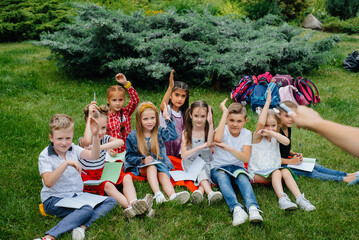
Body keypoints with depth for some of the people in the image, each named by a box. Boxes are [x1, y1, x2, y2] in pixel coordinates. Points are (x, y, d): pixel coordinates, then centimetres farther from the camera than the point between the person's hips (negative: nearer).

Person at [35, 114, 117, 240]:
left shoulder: (73, 149, 6)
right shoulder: (45, 156, -8)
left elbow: (93, 156, -13)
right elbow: (48, 183, -23)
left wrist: (95, 135, -28)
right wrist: (66, 163, -32)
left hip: (77, 196, 6)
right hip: (54, 200, -6)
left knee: (111, 201, -10)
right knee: (87, 209, -31)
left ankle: (82, 226, -29)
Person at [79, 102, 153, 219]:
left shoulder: (105, 139, -3)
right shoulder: (83, 141, -13)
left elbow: (120, 142, -26)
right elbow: (88, 141, -42)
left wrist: (100, 147, -40)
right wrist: (90, 116, -31)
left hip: (101, 175, 5)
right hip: (86, 178, -5)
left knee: (127, 177, -14)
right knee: (107, 186, -32)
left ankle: (133, 203, -37)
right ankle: (130, 207, -44)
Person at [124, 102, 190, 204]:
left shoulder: (159, 132, 7)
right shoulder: (133, 136, 2)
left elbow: (173, 135, -12)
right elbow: (129, 156, 3)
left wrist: (167, 118, -10)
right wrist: (143, 160, -15)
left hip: (160, 164, 1)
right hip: (142, 168, -1)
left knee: (164, 175, -29)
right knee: (152, 167, -34)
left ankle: (173, 195, -57)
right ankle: (157, 194, -53)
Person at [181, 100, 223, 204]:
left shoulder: (208, 130, 0)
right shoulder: (186, 133, -3)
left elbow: (209, 144, -25)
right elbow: (184, 155, -12)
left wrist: (211, 123, -28)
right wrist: (200, 147, -24)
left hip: (206, 162, 2)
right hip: (191, 163, -2)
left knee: (203, 171, -30)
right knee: (200, 171, -31)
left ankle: (200, 190, -50)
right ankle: (210, 193, -50)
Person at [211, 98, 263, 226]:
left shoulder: (246, 134, 0)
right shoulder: (222, 129, -4)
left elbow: (246, 158, -14)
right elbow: (217, 139, -32)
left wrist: (229, 148, -30)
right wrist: (224, 113, -25)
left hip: (237, 167, 1)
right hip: (218, 167, -1)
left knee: (242, 177, -31)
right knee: (222, 176, -34)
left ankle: (253, 208, -52)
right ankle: (236, 209, -54)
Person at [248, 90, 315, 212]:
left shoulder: (276, 136, 10)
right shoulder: (258, 136, -4)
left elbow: (287, 142, -14)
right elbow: (260, 123, -26)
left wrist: (271, 133, -24)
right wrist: (267, 102, -22)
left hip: (274, 170, 4)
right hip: (257, 173, -4)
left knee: (285, 171, -25)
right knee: (276, 173, -31)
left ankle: (299, 198, -32)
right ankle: (282, 198, -44)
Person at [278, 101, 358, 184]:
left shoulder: (288, 129, 7)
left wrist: (294, 154, 1)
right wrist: (291, 161, -18)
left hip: (288, 159, 9)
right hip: (281, 165, -9)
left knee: (314, 166, 0)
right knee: (309, 172, -15)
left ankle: (346, 175, -2)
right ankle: (342, 179, -17)